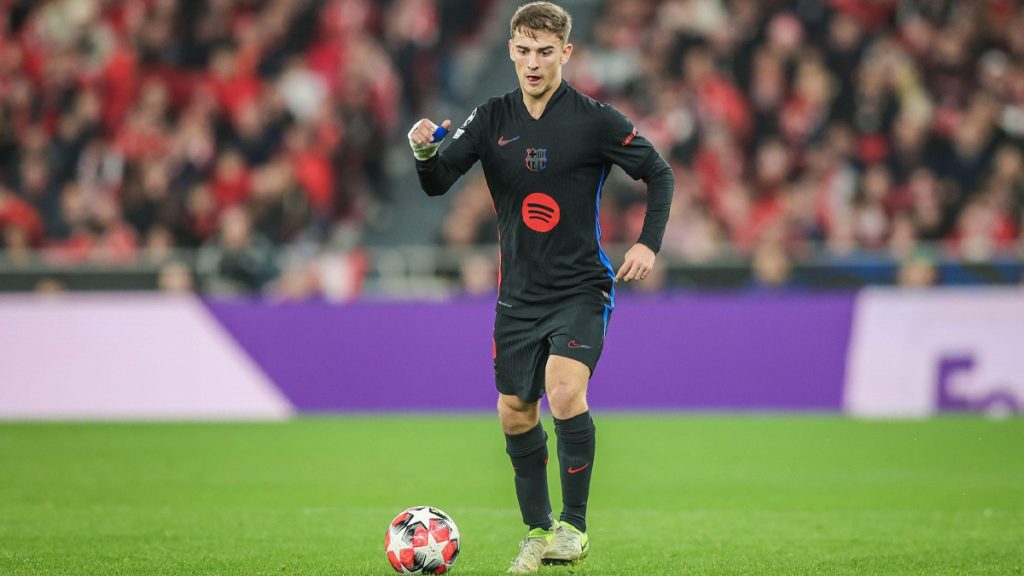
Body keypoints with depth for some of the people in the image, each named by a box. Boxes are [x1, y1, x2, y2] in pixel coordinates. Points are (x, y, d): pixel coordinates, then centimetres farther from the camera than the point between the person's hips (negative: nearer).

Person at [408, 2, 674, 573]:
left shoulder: (594, 120, -8)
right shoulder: (493, 120, 2)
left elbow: (660, 173, 0)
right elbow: (437, 184, -2)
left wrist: (649, 244, -13)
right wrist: (425, 151, -24)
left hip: (581, 287, -4)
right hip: (519, 293, 5)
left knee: (565, 387, -25)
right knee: (515, 414, 7)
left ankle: (574, 526, -14)